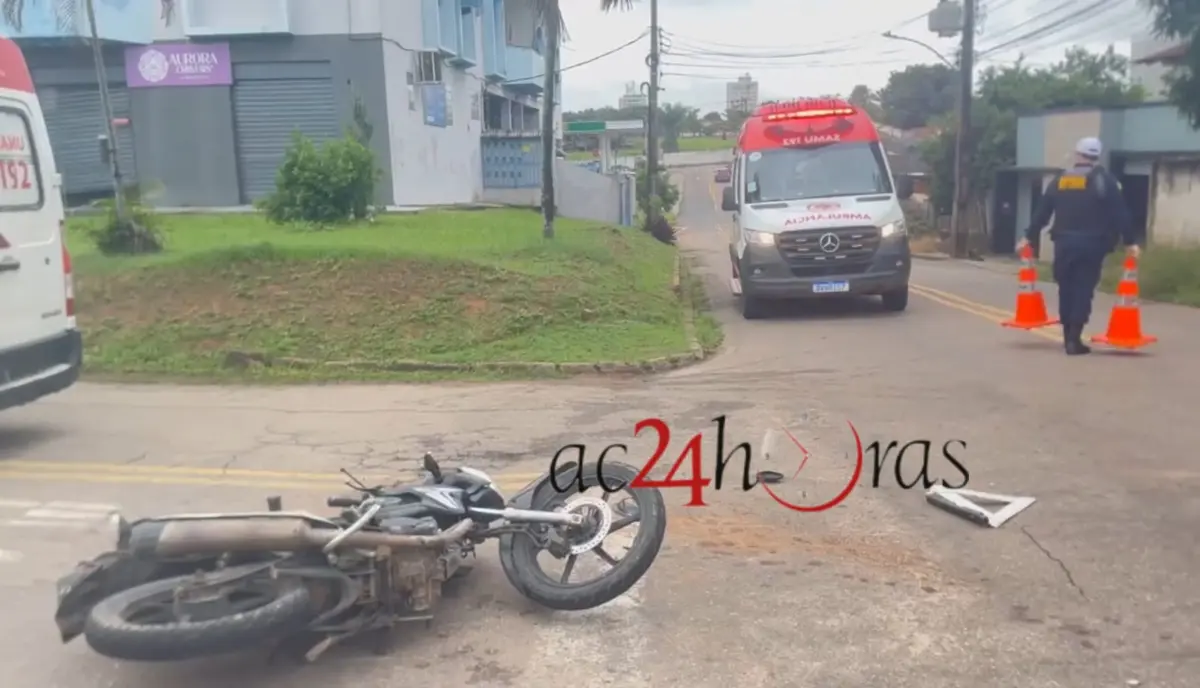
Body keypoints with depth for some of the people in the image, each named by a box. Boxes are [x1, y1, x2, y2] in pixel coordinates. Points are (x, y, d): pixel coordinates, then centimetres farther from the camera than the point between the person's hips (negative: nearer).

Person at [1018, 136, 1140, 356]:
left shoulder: (1059, 180, 9)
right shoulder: (1105, 180, 0)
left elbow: (1042, 212, 10)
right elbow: (1120, 213, -4)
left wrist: (1029, 236, 18)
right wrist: (1130, 242, -2)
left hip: (1064, 242, 3)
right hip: (1091, 243, -3)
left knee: (1066, 289, 11)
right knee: (1084, 289, -2)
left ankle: (1068, 336, 15)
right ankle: (1074, 338, -9)